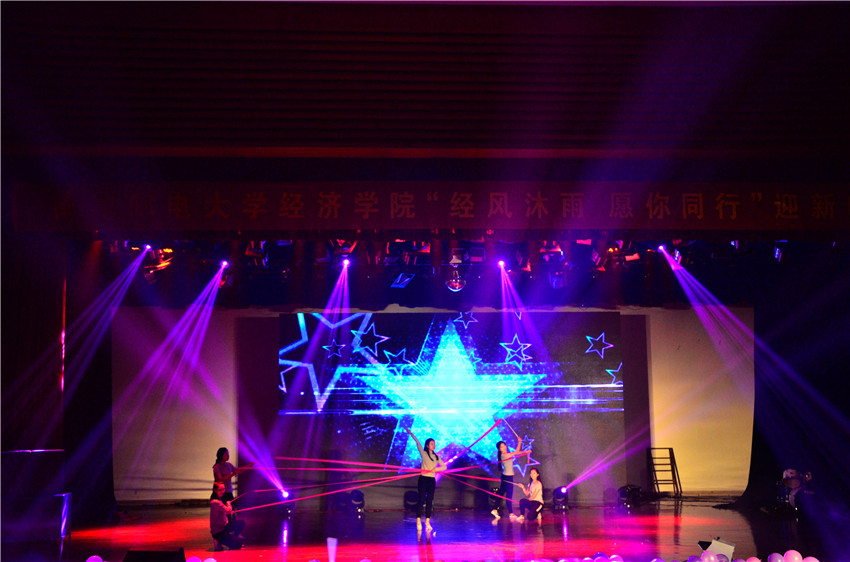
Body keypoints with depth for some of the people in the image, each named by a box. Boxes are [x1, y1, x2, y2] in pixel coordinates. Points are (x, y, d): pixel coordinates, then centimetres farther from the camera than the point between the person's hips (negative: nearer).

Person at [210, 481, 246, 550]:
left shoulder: (219, 500, 9)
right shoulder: (215, 502, -22)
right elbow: (228, 510, -25)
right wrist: (228, 504, -5)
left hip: (223, 527, 10)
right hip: (217, 532, -10)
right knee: (238, 544, -16)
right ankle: (219, 541, -1)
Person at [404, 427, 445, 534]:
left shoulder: (436, 456, 12)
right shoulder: (423, 453, 2)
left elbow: (444, 467, 8)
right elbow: (418, 443, -7)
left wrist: (435, 469, -8)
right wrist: (411, 434, -14)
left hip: (432, 480, 4)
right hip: (423, 479, -4)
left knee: (430, 501, 3)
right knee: (421, 500, -6)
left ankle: (427, 522, 6)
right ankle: (418, 522, -5)